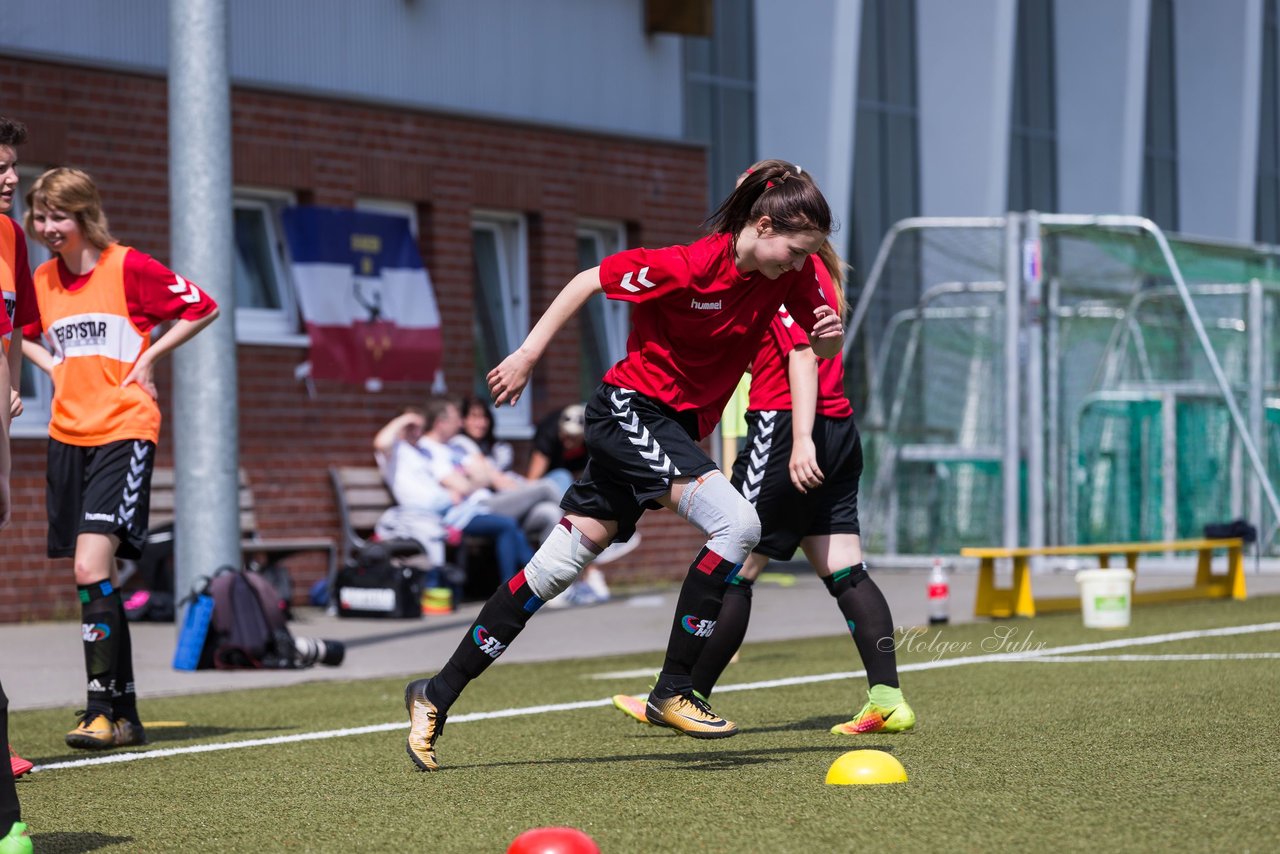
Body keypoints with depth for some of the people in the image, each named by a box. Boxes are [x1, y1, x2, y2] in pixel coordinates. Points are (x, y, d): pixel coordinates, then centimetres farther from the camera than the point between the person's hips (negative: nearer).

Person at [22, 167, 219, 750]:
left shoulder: (128, 267, -6)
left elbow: (203, 308, -2)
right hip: (67, 435, 6)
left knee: (92, 567, -19)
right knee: (92, 578, 7)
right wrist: (53, 366, 12)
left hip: (123, 431, -6)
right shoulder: (43, 279, 10)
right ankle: (125, 716, 15)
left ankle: (101, 709, -15)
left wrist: (147, 357, -5)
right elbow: (25, 332, 30)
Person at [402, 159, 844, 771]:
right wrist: (528, 355, -11)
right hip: (631, 407, -7)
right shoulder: (689, 266, -22)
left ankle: (437, 696, 11)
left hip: (679, 428, 7)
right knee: (738, 522, -24)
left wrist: (830, 336, -16)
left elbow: (822, 351, 8)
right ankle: (672, 692, -15)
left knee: (558, 566, 4)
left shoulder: (792, 273, -3)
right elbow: (589, 281, -12)